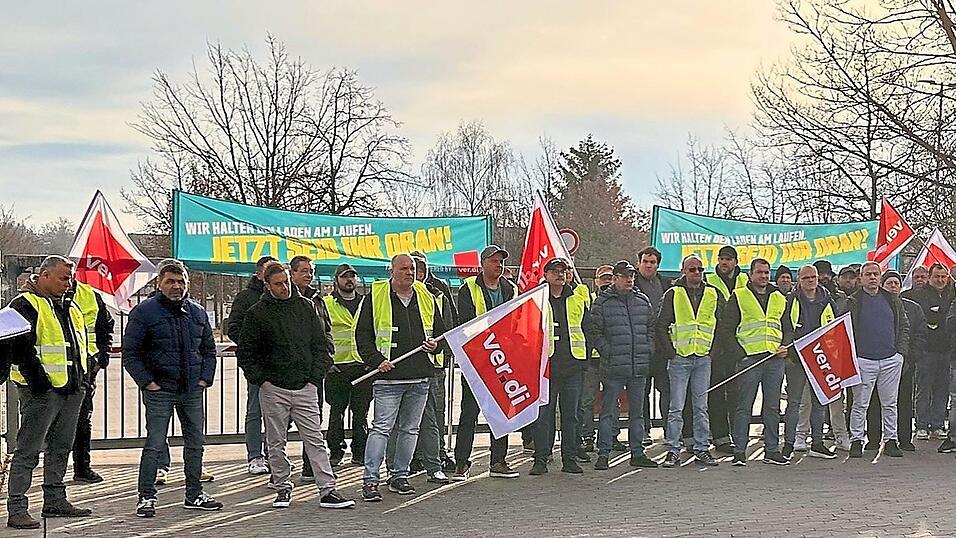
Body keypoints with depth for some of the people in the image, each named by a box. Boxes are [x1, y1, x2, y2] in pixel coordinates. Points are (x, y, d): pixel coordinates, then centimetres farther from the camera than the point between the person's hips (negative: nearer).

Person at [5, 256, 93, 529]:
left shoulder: (70, 308, 19)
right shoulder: (25, 304, -8)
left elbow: (81, 343, 28)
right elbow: (19, 347, -16)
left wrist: (83, 375, 18)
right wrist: (36, 379, -20)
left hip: (71, 389, 9)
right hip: (43, 391, -9)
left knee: (61, 447, 15)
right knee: (28, 450, -7)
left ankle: (55, 501, 25)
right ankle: (17, 509, -5)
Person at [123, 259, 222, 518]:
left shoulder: (197, 312, 10)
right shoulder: (144, 312, -5)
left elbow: (208, 349, 19)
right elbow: (130, 353, -5)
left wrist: (205, 378, 6)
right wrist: (147, 382, -11)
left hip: (193, 390, 5)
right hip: (159, 390, -5)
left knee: (195, 442, 10)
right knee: (154, 444, -5)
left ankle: (194, 495, 22)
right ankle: (146, 497, 4)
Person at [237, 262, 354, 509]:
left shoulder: (306, 306, 6)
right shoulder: (257, 313, 0)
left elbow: (323, 343, 10)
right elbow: (245, 352, 4)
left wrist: (316, 375, 1)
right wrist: (259, 379, -4)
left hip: (305, 387, 1)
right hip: (273, 388, -1)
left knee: (315, 439, -2)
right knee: (276, 443, 7)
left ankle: (327, 491, -2)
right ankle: (283, 488, 20)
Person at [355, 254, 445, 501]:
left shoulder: (426, 298, 13)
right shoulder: (375, 297, 0)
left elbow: (440, 330, 23)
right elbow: (362, 334, 0)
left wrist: (435, 345, 2)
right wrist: (376, 360, -11)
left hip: (420, 378, 5)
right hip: (388, 377, -5)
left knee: (409, 429, 11)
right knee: (381, 428, -8)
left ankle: (399, 475, 22)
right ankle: (370, 480, -5)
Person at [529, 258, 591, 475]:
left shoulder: (579, 295, 10)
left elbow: (587, 325, 17)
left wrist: (586, 355, 11)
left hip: (573, 365, 3)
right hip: (546, 363, -3)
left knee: (571, 414, 8)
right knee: (543, 414, -2)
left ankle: (570, 459, 14)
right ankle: (540, 460, 3)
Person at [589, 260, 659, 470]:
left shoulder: (643, 300, 12)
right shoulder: (602, 301, -2)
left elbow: (651, 327, 19)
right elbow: (594, 331, -4)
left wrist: (648, 350, 7)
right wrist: (608, 351, -11)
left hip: (640, 366, 5)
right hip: (613, 366, -5)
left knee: (637, 411, 11)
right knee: (608, 412, 0)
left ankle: (637, 453, 18)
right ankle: (603, 454, 4)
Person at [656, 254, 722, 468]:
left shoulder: (714, 295, 9)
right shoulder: (673, 294, 2)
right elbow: (662, 326, 1)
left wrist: (714, 350, 4)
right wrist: (669, 351, -6)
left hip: (703, 358, 2)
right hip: (680, 358, -2)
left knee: (701, 407, 8)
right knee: (676, 407, -1)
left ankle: (702, 448, 14)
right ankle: (673, 450, 3)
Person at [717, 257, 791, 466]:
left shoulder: (779, 299, 17)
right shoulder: (739, 297, 3)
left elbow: (787, 328, 24)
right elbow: (725, 330, 0)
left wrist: (785, 347, 4)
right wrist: (738, 354, -9)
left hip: (775, 359, 4)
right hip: (749, 358, -4)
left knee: (773, 407, 7)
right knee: (744, 406, -2)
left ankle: (772, 451, 14)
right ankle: (739, 451, 1)